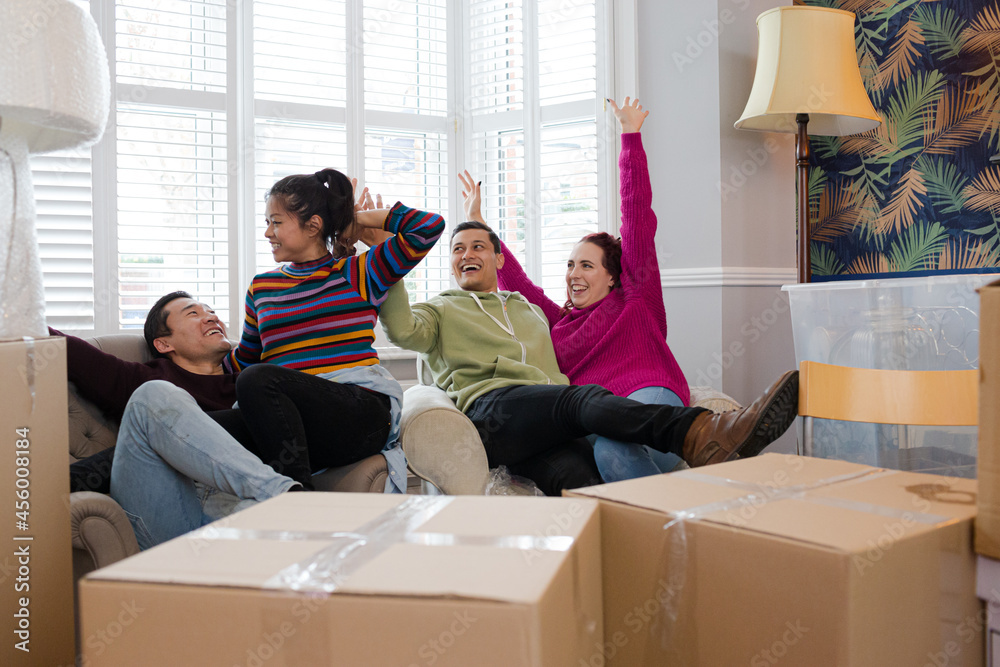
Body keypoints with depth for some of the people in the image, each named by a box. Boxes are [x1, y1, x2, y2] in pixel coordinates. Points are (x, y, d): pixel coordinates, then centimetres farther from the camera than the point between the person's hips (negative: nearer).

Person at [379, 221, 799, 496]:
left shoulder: (531, 311, 39)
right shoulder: (441, 310, 26)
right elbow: (403, 330, 1)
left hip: (544, 422, 4)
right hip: (488, 410, -4)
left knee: (571, 472, -35)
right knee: (580, 398, -36)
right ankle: (699, 436, -55)